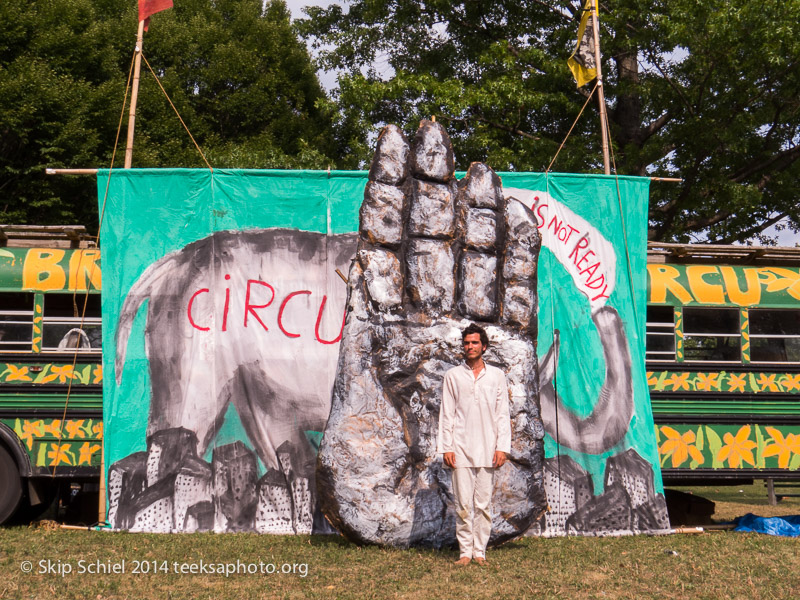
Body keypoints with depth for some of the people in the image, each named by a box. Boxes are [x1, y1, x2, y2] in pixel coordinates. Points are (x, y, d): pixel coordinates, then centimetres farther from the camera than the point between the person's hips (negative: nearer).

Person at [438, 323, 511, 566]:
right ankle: (465, 552, 8)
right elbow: (446, 414, 6)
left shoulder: (496, 375, 10)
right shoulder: (453, 376, 8)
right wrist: (446, 447, -2)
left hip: (487, 450, 1)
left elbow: (502, 414, 8)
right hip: (461, 449, 0)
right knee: (463, 504, -1)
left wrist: (502, 447, -1)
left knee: (483, 504, 2)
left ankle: (480, 552, 11)